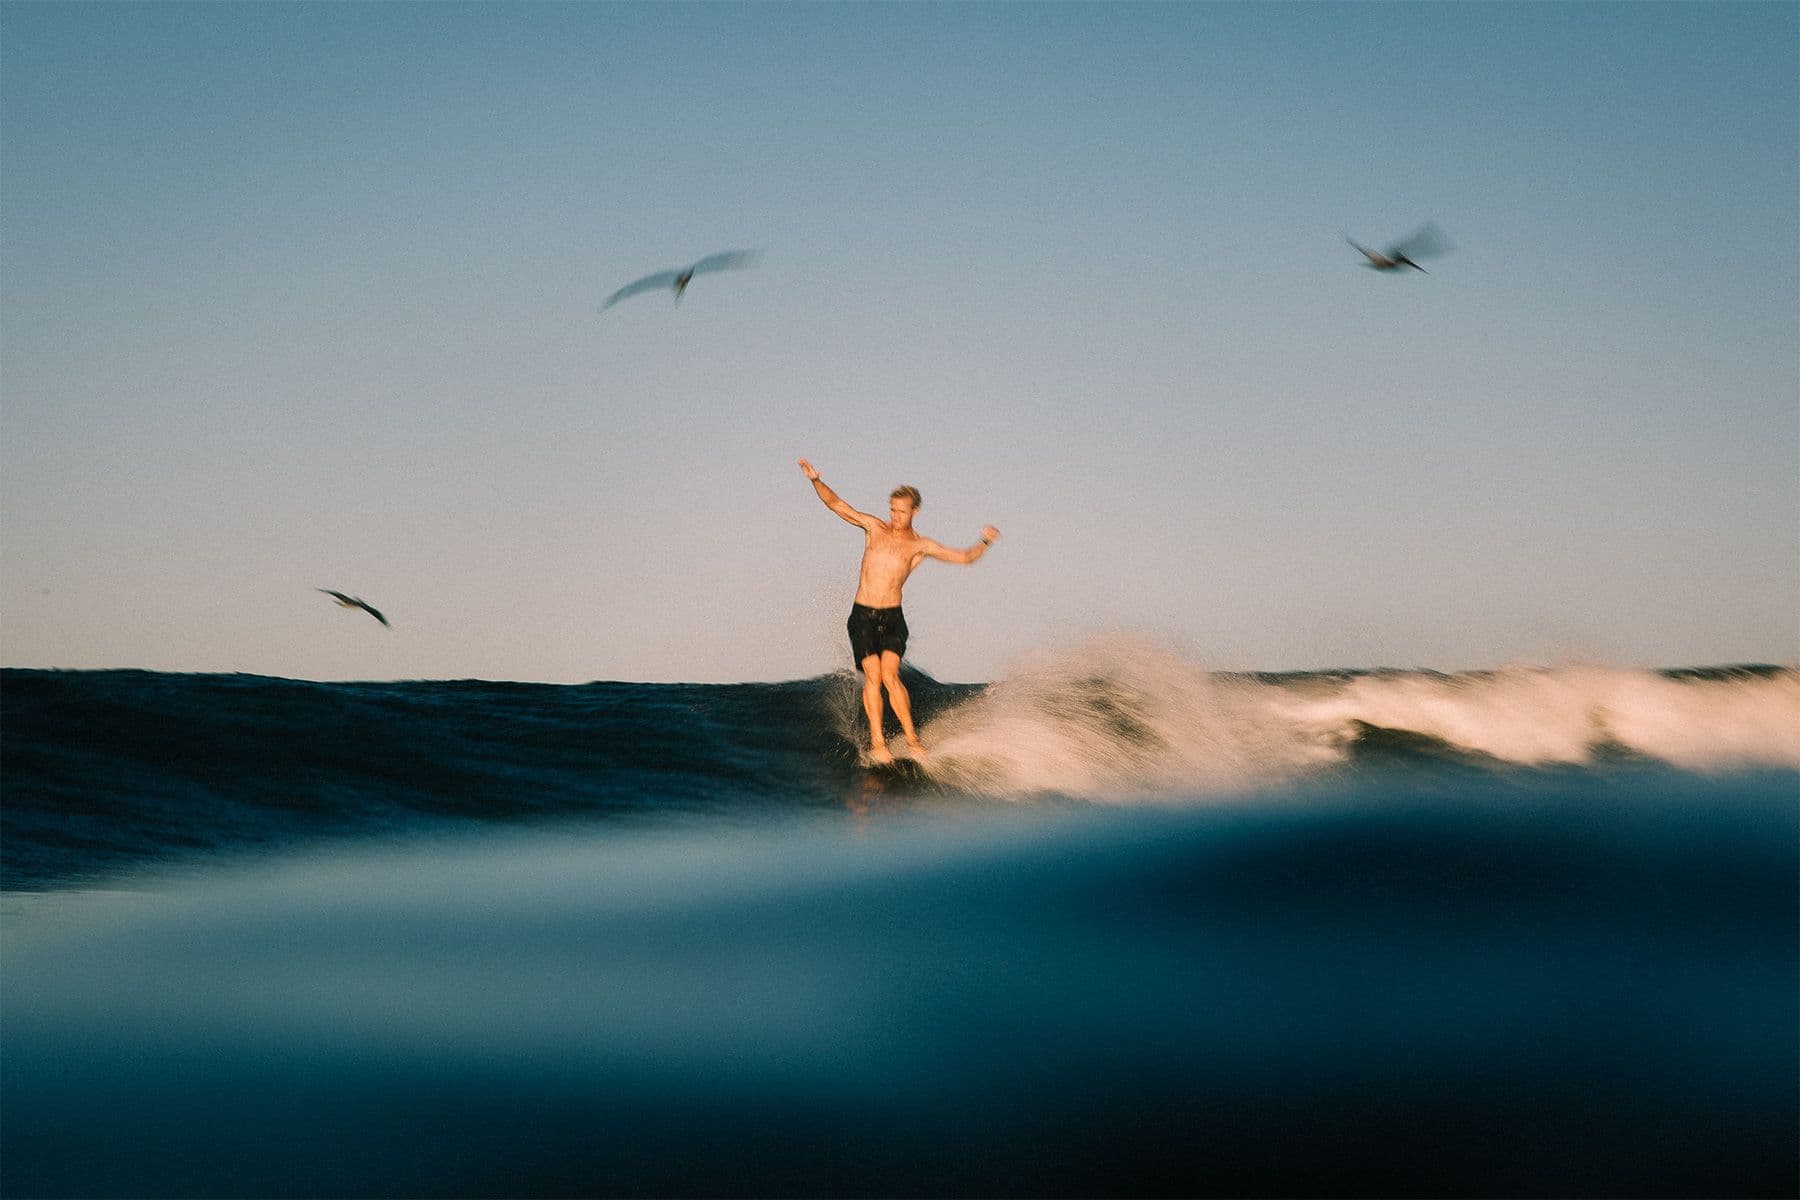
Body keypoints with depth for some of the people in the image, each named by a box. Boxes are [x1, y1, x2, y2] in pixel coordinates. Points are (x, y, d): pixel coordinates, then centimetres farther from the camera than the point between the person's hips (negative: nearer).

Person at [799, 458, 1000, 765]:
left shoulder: (920, 546, 6)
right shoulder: (873, 527, 8)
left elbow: (964, 557, 6)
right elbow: (836, 504, 7)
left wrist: (984, 543, -10)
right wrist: (816, 481, -7)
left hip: (892, 618, -1)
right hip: (862, 616, 1)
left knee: (890, 675, -18)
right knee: (872, 676, -12)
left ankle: (911, 738, -13)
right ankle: (877, 742, -10)